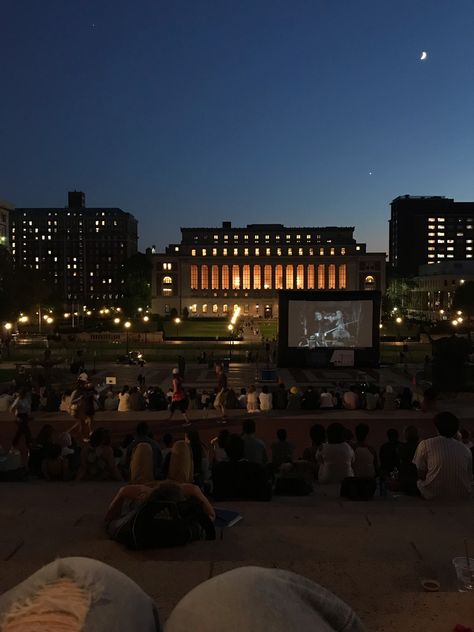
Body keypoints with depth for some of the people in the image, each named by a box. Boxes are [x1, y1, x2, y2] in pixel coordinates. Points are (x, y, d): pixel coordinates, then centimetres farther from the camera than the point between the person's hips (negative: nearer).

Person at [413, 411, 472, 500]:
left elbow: (421, 475, 0)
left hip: (434, 496, -3)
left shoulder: (425, 444, -5)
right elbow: (469, 478, 10)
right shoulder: (466, 450, 3)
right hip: (462, 496, 4)